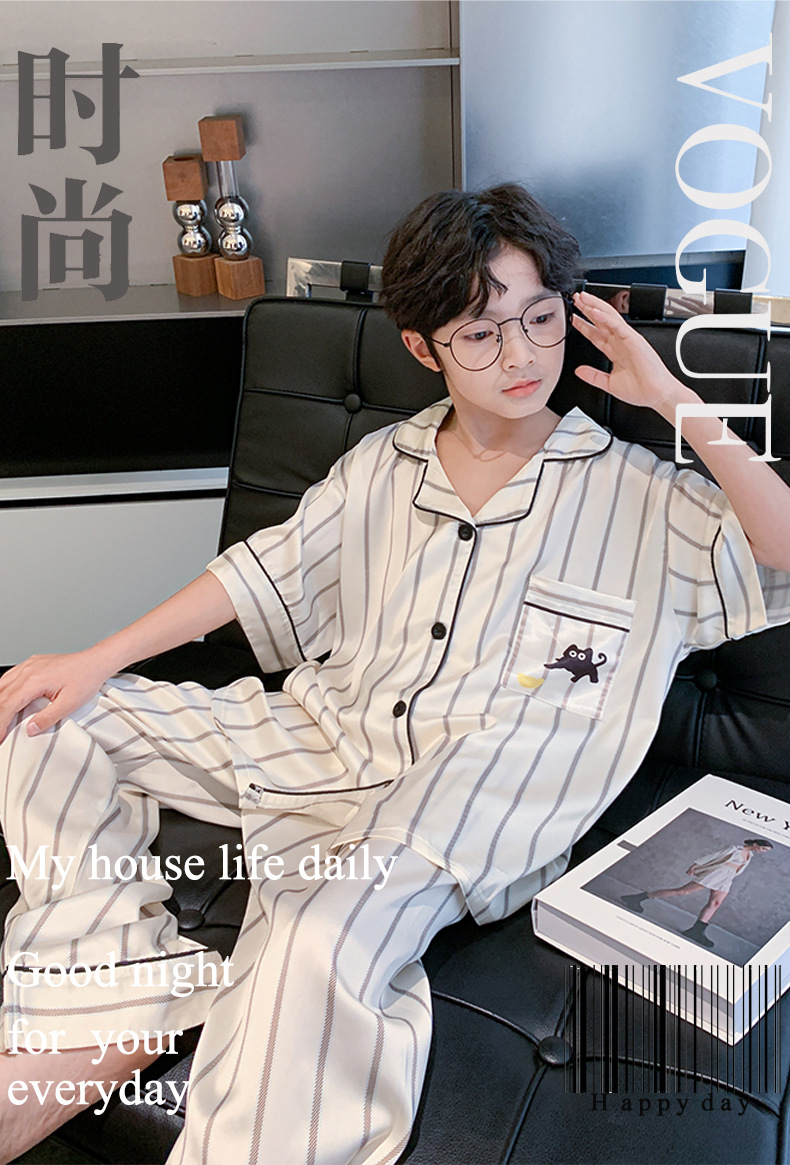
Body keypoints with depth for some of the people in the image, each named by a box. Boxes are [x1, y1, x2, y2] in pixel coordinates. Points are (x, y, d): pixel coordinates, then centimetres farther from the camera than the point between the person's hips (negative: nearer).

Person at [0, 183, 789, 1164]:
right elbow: (267, 571, 12)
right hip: (318, 741, 6)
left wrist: (676, 401, -9)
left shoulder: (637, 493, 4)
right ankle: (115, 1010, -9)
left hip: (469, 797, -5)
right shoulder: (382, 465, 14)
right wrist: (101, 658, 4)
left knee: (319, 939, -37)